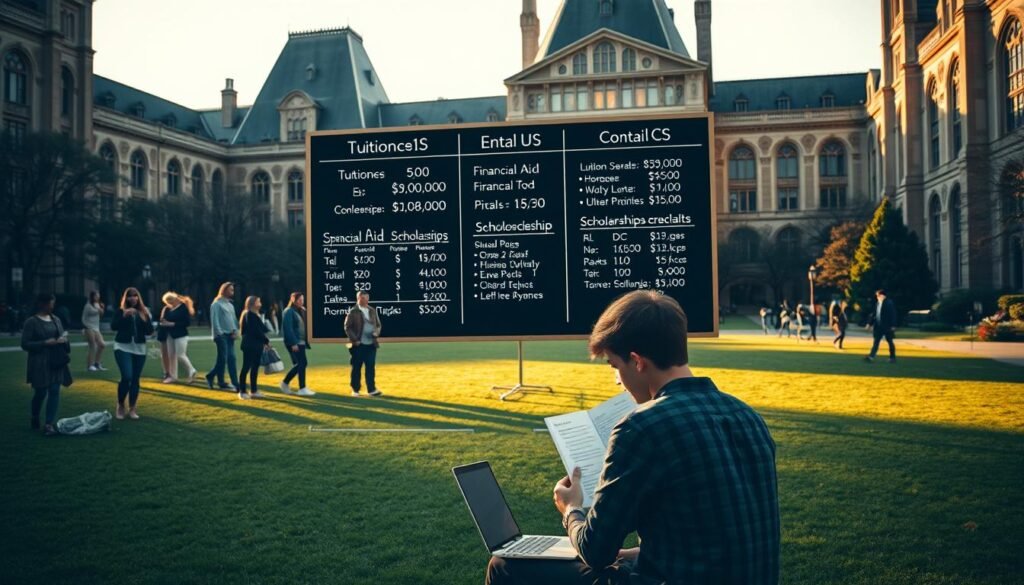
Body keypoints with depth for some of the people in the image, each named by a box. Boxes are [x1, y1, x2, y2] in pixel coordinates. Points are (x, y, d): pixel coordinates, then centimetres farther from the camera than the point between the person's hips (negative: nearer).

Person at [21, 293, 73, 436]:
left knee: (54, 391, -2)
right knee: (40, 392, 4)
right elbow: (25, 344, -10)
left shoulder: (56, 319, 9)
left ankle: (50, 424, -1)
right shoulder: (31, 322, -7)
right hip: (40, 363, -4)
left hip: (56, 362, 5)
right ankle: (35, 418, 30)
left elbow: (62, 336, 21)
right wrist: (45, 343, -19)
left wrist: (64, 339, -3)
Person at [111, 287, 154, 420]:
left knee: (135, 379, 5)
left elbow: (149, 331, 4)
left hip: (139, 349, 3)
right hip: (123, 347, -3)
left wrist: (147, 318, -14)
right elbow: (113, 326, -12)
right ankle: (120, 406, 6)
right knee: (127, 377, -15)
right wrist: (124, 315, -23)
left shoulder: (144, 312, 8)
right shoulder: (120, 311, 1)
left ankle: (132, 409, 15)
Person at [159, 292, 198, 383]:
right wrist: (164, 323, -13)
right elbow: (165, 320, 12)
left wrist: (173, 324, -20)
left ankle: (192, 372, 9)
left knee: (180, 355, -9)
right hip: (171, 335, 7)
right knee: (171, 355, 8)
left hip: (181, 335, -7)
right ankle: (173, 376, 15)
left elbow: (187, 322, -17)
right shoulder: (168, 309, 6)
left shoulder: (183, 307, -12)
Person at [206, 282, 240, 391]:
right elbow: (215, 320, -11)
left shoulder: (230, 305, 17)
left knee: (231, 358, 4)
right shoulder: (217, 304, -6)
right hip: (222, 335, -7)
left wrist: (235, 331, 3)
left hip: (230, 335, 7)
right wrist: (219, 333, -15)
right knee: (223, 358, -4)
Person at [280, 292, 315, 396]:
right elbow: (288, 328, -16)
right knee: (302, 363, -9)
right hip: (293, 342, -8)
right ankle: (302, 389, -3)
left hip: (301, 342, 8)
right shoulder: (289, 311, -9)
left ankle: (285, 383, 25)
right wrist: (293, 343, -20)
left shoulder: (302, 311, 16)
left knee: (300, 364, 10)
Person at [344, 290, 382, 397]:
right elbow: (347, 327, -5)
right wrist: (354, 340, -13)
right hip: (358, 344, -4)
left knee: (371, 367, 0)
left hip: (371, 344, 4)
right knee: (356, 367, 4)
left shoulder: (372, 310, 11)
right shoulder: (353, 312, -3)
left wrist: (376, 333, -3)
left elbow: (378, 325, 17)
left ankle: (371, 389, 1)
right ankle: (355, 390, 14)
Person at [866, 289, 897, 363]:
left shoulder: (889, 303, -12)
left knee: (890, 341, 5)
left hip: (887, 327, -6)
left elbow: (893, 315, -13)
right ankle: (871, 357, -3)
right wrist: (871, 324, 12)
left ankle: (892, 358, 16)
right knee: (876, 341, 2)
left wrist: (893, 326, -16)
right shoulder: (877, 303, 8)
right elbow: (874, 314, 14)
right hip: (878, 326, 6)